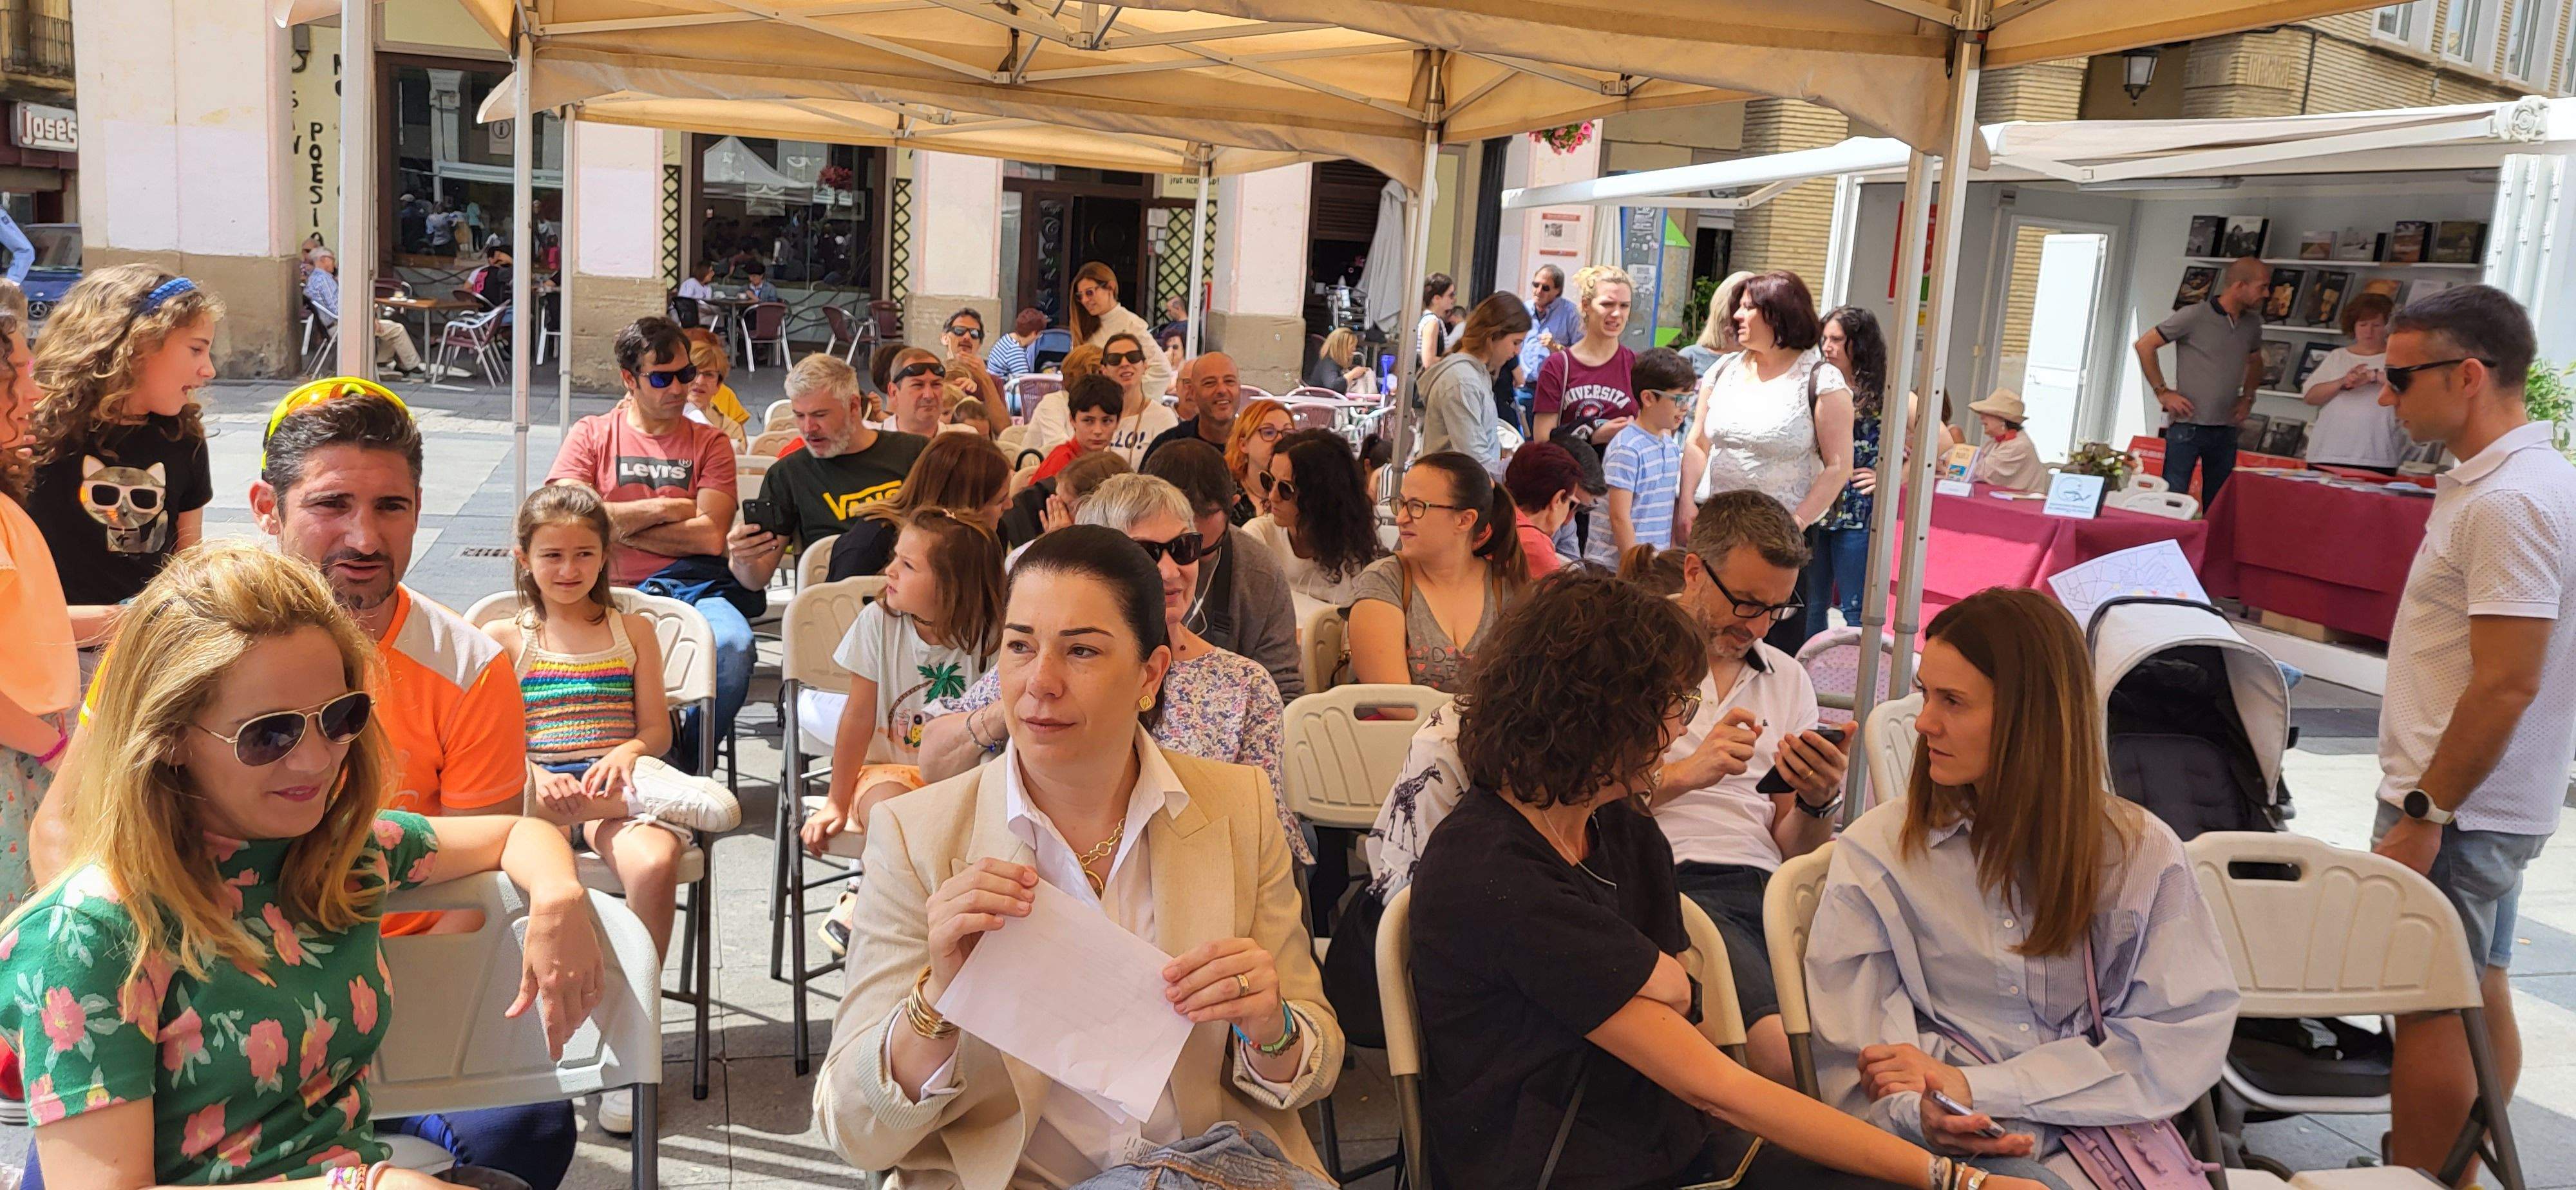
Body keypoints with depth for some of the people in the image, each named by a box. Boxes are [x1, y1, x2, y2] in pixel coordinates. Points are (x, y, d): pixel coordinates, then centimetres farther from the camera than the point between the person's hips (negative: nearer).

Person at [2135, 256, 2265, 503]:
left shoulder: (2252, 323, 9)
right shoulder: (2194, 316, -9)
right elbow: (2144, 345, -7)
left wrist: (2247, 398, 13)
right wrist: (2163, 393, -9)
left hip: (2226, 429, 6)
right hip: (2188, 425, -6)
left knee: (2218, 506, 8)